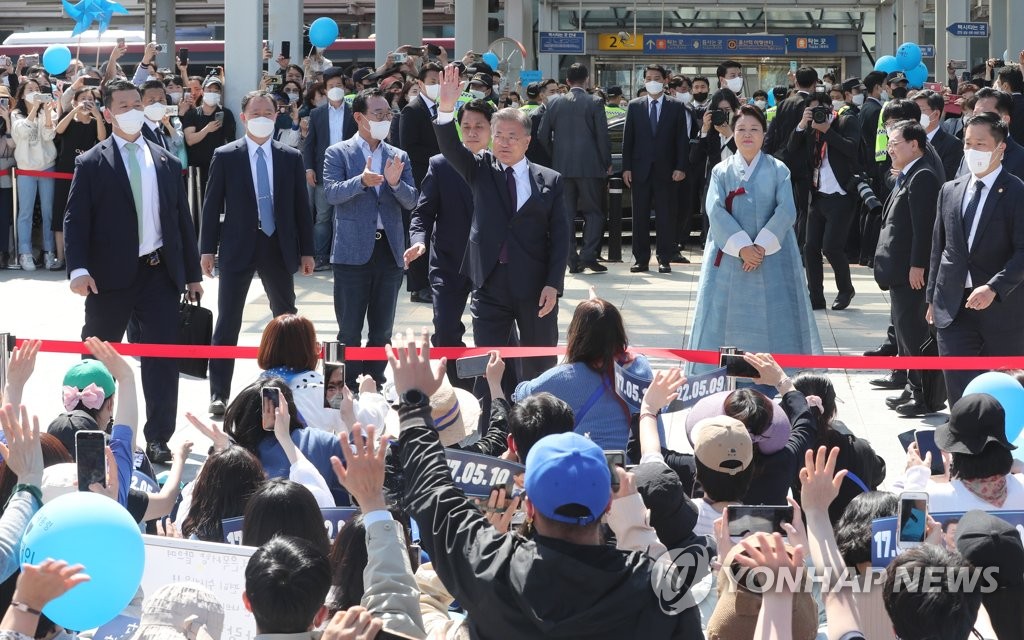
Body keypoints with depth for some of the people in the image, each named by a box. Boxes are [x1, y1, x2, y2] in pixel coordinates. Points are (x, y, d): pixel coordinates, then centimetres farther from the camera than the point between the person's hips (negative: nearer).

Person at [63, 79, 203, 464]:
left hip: (160, 273, 3)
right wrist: (78, 269, -20)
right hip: (110, 275, -3)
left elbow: (182, 219, 13)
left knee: (163, 360, -2)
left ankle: (158, 439, 3)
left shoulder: (166, 162, 11)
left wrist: (192, 273, 12)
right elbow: (76, 220, -7)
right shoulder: (91, 165, -1)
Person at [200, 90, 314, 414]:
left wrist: (307, 250, 5)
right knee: (228, 323, -1)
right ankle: (219, 394, 3)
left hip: (279, 248, 3)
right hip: (238, 248, -3)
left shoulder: (291, 158, 5)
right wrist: (208, 249, -5)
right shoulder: (225, 157, -2)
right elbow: (212, 206, -1)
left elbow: (301, 206, 7)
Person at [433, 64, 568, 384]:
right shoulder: (481, 170, 7)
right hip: (490, 284, 1)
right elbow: (451, 148, -11)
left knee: (539, 369, 10)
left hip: (535, 287, -1)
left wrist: (553, 285, -9)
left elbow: (560, 236, 0)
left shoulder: (549, 181, 4)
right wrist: (446, 109, -29)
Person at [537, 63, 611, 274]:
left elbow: (543, 135, 5)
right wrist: (607, 163, 5)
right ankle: (588, 255, -11)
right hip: (589, 166, -3)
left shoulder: (555, 104, 5)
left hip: (562, 167, 3)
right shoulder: (594, 103, -4)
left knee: (567, 213, 6)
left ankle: (572, 260, 4)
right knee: (593, 212, 4)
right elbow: (602, 136, -5)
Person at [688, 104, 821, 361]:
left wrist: (762, 246, -16)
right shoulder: (721, 171, 7)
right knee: (725, 318, -2)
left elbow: (786, 211, -6)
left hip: (771, 257, -1)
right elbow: (715, 211, -6)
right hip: (729, 258, 1)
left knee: (773, 318, -3)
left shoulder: (778, 171, 5)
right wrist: (741, 247, -18)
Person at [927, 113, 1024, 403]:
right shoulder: (950, 191, 11)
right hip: (953, 310, 4)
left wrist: (994, 288, -24)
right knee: (958, 392, -4)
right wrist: (932, 298, 13)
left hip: (1001, 307, -4)